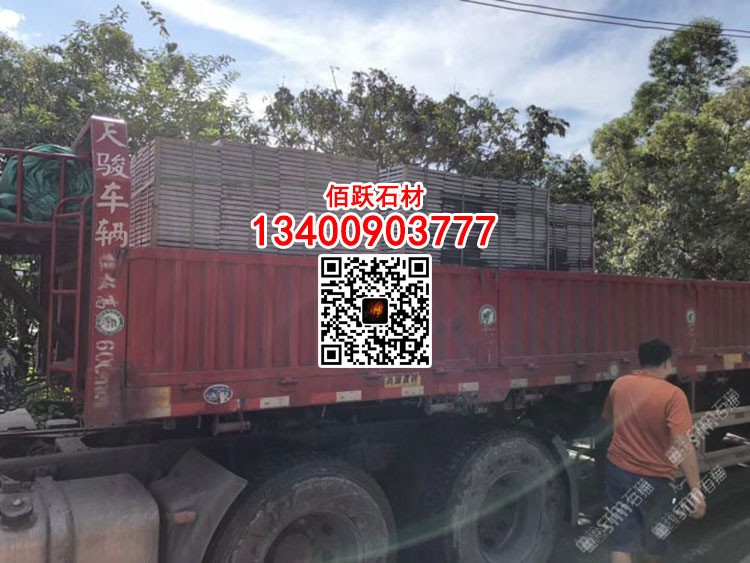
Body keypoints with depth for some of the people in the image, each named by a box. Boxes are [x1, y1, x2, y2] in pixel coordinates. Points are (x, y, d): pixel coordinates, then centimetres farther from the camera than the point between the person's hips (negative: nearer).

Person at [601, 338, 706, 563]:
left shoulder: (619, 384, -2)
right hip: (654, 479, -3)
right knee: (655, 539, 24)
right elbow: (682, 445, -24)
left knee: (622, 540, 9)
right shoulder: (673, 395, -17)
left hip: (617, 470, 4)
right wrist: (696, 489, -20)